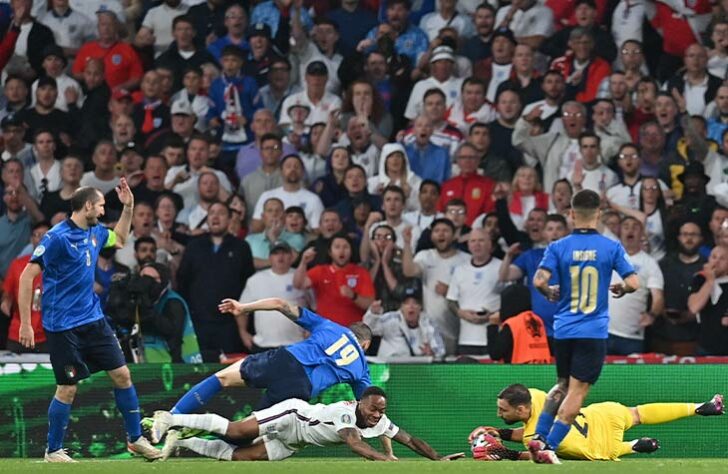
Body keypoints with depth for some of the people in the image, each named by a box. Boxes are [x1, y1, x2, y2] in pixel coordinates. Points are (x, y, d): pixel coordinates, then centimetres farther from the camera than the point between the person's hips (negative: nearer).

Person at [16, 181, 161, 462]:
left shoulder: (95, 232, 7)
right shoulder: (57, 237, -17)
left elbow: (120, 240, 30)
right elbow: (27, 276, -16)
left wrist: (128, 207, 16)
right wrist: (25, 323, -19)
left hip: (93, 320, 7)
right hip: (63, 327, -7)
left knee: (122, 375, 5)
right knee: (68, 389, -3)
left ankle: (135, 439, 18)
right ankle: (53, 451, 12)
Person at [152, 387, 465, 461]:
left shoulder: (380, 423, -5)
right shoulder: (347, 413, -28)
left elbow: (410, 440, 0)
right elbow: (354, 443, -44)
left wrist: (437, 458, -10)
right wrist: (382, 458, -56)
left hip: (291, 444, 7)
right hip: (292, 416, -7)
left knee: (242, 455, -2)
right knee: (234, 432, -18)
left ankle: (182, 442, 7)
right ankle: (170, 420, -5)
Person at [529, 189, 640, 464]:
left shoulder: (558, 247, -1)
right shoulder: (611, 248, -3)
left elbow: (539, 281, -13)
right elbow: (633, 283, -7)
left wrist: (550, 293, 8)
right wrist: (619, 290, 14)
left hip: (563, 330, 3)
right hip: (593, 331, -3)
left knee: (563, 386, 21)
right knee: (577, 390, -1)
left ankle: (539, 437, 10)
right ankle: (550, 446, -10)